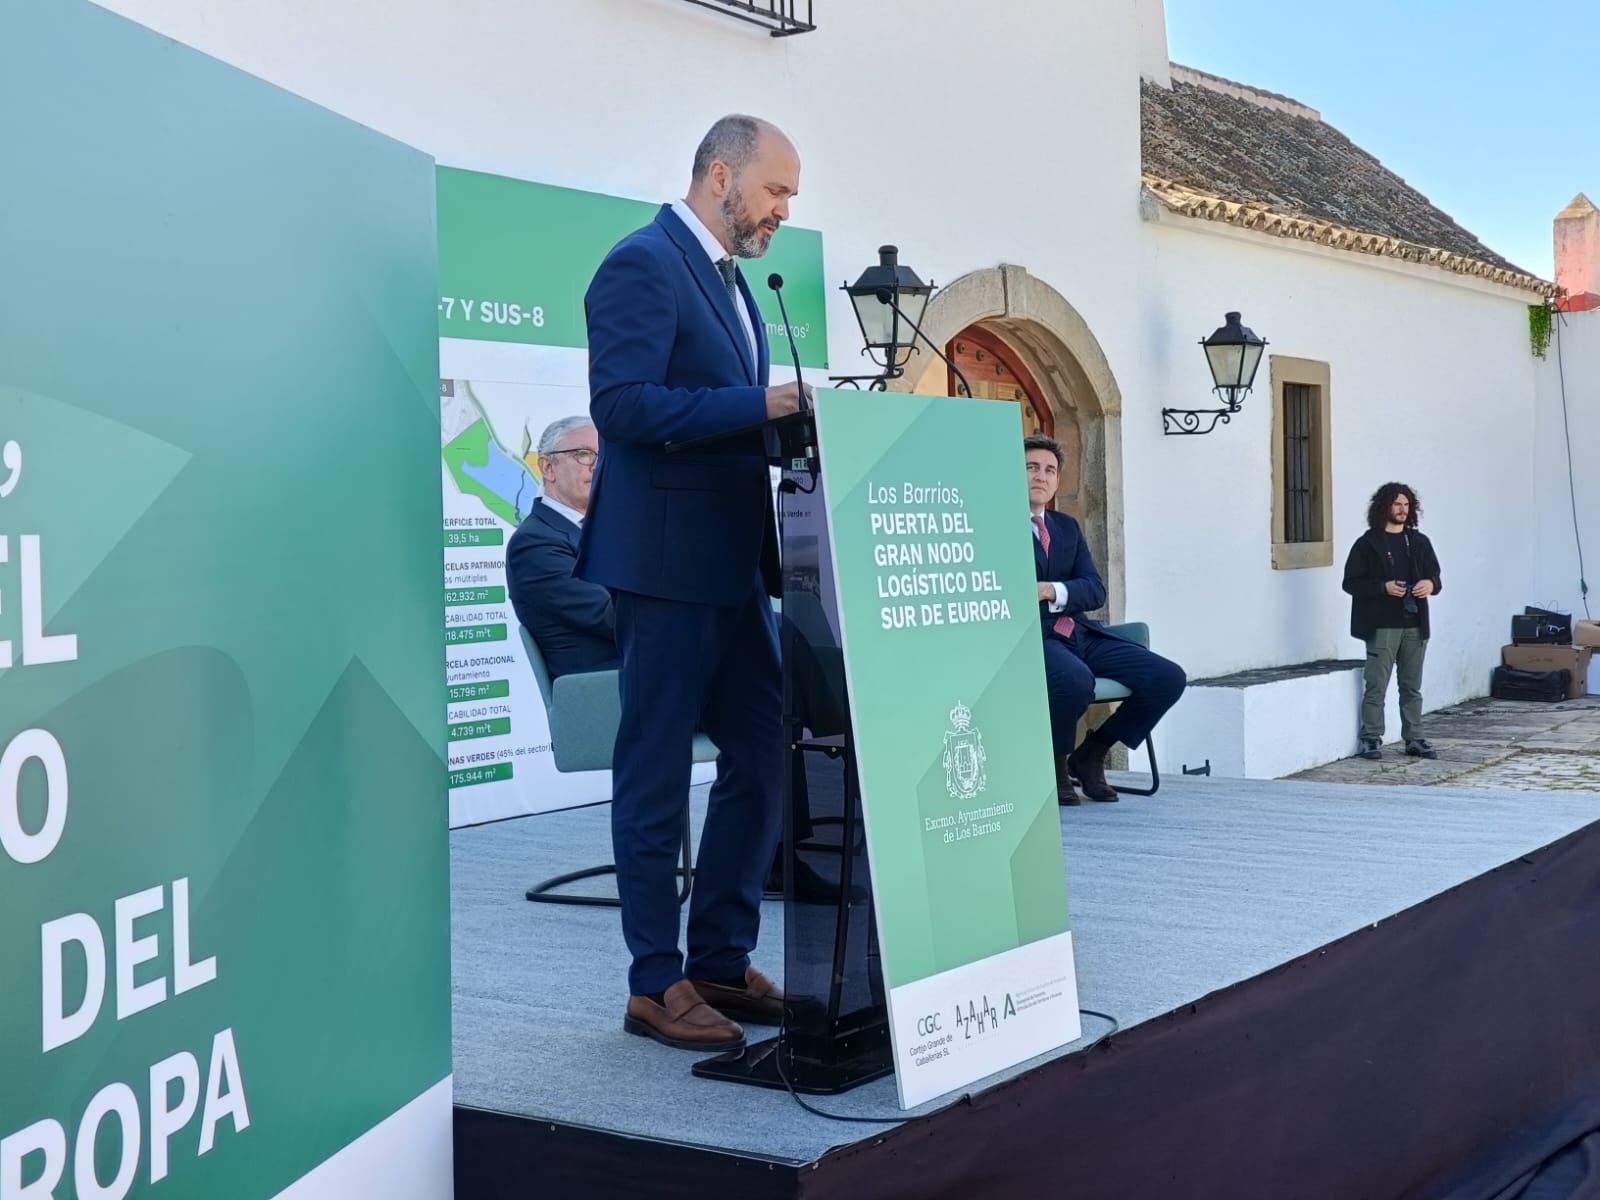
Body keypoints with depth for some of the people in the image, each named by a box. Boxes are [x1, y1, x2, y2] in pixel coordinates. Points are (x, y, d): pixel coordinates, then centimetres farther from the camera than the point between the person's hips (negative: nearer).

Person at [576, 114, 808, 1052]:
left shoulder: (728, 277, 19)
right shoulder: (643, 265, -10)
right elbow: (624, 406, -21)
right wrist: (761, 405, -22)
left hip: (735, 564, 9)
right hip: (669, 561, -9)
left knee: (765, 756, 10)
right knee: (658, 774, -1)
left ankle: (722, 959, 20)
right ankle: (657, 983, 9)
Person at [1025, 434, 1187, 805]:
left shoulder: (1068, 527, 23)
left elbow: (1095, 590, 7)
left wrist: (1051, 591, -11)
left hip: (1080, 633, 7)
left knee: (1169, 678, -10)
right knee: (1076, 680, -39)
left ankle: (1090, 753, 6)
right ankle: (1056, 763, -8)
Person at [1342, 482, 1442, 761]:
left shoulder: (1419, 542, 13)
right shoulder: (1368, 543, -1)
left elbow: (1435, 576, 18)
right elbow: (1351, 582, -3)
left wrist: (1431, 584, -6)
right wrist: (1383, 587, -16)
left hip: (1415, 625, 4)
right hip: (1382, 626, -4)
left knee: (1412, 687, 9)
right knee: (1376, 686, -5)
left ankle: (1414, 739, 15)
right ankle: (1371, 739, 1)